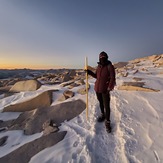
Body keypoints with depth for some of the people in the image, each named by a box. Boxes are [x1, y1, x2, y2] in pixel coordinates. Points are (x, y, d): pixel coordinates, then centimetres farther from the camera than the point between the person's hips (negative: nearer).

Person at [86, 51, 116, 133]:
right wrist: (89, 72, 1)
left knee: (107, 106, 2)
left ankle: (107, 122, 19)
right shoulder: (99, 66, 6)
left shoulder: (110, 66, -11)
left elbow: (112, 78, -13)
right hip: (97, 88, 6)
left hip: (105, 90, -5)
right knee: (101, 103, 22)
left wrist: (109, 88, -17)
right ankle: (102, 114, 45)